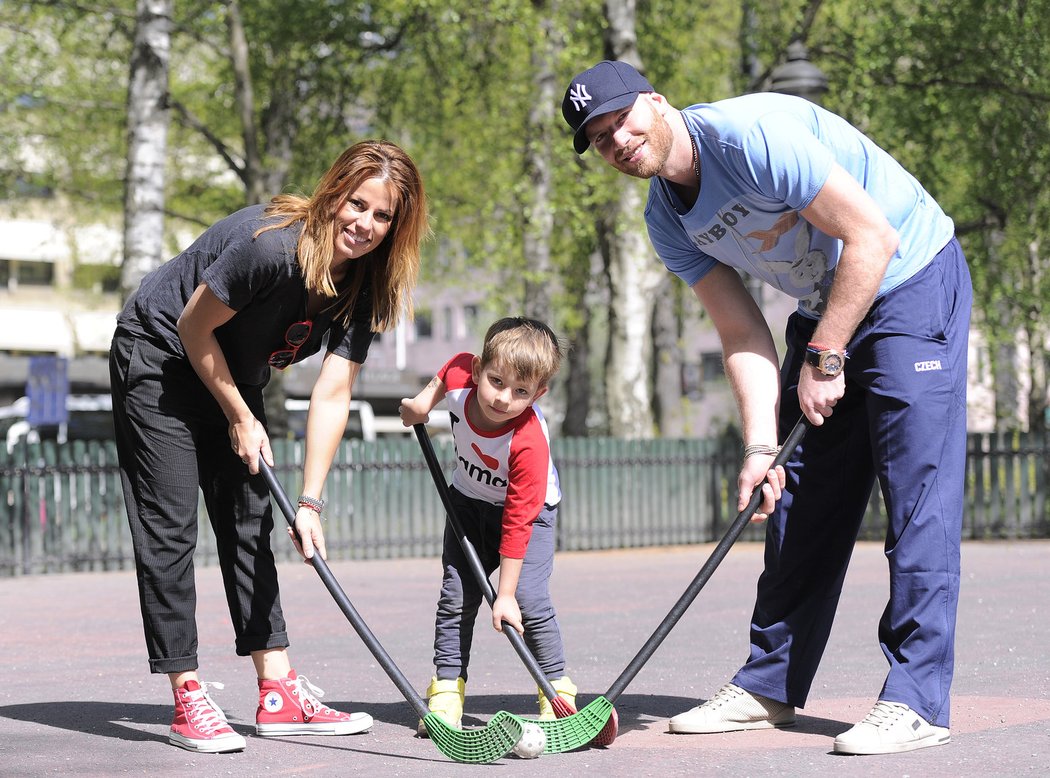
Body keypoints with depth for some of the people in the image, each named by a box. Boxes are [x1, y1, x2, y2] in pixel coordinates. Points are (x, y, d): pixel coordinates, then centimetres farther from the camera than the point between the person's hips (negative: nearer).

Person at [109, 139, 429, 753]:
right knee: (171, 529, -10)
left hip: (231, 376, 8)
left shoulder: (364, 285, -11)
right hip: (161, 362, -8)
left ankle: (280, 694, 6)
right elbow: (195, 326, -22)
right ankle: (188, 701, -10)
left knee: (250, 524, 5)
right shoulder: (271, 244, -33)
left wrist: (311, 503, -17)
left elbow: (332, 396, -13)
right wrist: (239, 419, -12)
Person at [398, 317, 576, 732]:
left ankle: (558, 690, -2)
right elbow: (448, 371, 2)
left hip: (529, 509, -5)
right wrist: (424, 400, 1)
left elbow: (518, 521, -35)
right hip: (469, 501, 5)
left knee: (530, 601, -17)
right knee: (455, 597, -1)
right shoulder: (460, 377, -28)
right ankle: (447, 690, 6)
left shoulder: (529, 443, -39)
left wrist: (505, 595, -32)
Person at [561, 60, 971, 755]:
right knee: (799, 501, 8)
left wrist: (823, 358, -18)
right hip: (824, 308, 8)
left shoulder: (752, 135, -26)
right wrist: (761, 446, -14)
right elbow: (743, 337, -1)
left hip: (913, 286, -8)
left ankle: (917, 701, -13)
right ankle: (768, 686, 16)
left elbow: (873, 238, -25)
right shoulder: (669, 222, -1)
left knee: (919, 491, -13)